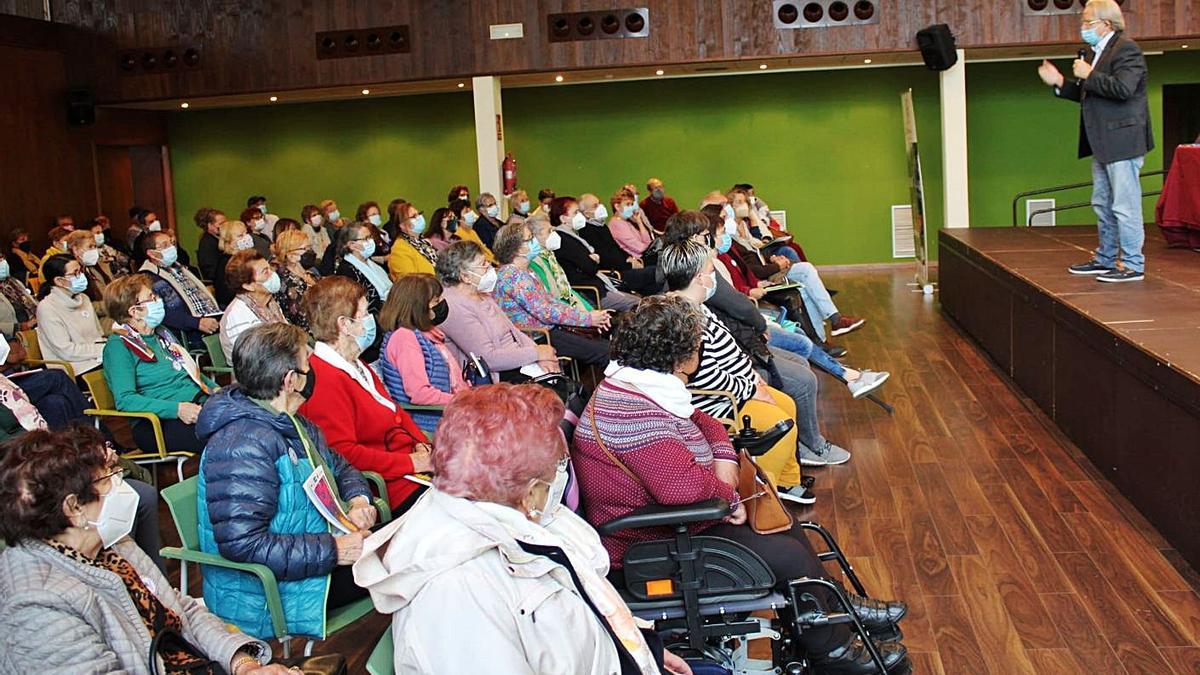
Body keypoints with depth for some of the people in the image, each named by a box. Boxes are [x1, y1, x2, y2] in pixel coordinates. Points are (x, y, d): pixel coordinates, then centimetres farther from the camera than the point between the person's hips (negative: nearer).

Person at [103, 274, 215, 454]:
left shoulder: (161, 332, 22)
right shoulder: (118, 346, -3)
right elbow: (124, 400, -15)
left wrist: (216, 389, 9)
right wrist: (177, 409, -25)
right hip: (160, 422, -8)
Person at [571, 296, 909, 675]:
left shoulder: (639, 385, 3)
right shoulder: (631, 410, -31)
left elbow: (703, 422, 16)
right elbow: (683, 484, -40)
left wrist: (725, 460, -4)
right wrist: (728, 494, -20)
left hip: (674, 517, 11)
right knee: (788, 557, -9)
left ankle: (838, 605, 32)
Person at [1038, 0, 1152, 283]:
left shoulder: (1126, 49, -12)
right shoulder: (1094, 51, 17)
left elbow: (1123, 88, -27)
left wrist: (1088, 75, -18)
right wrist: (1060, 83, 12)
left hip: (1122, 140, -10)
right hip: (1102, 144, 10)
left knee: (1125, 206, -7)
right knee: (1102, 205, 17)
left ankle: (1133, 265, -2)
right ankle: (1105, 259, 27)